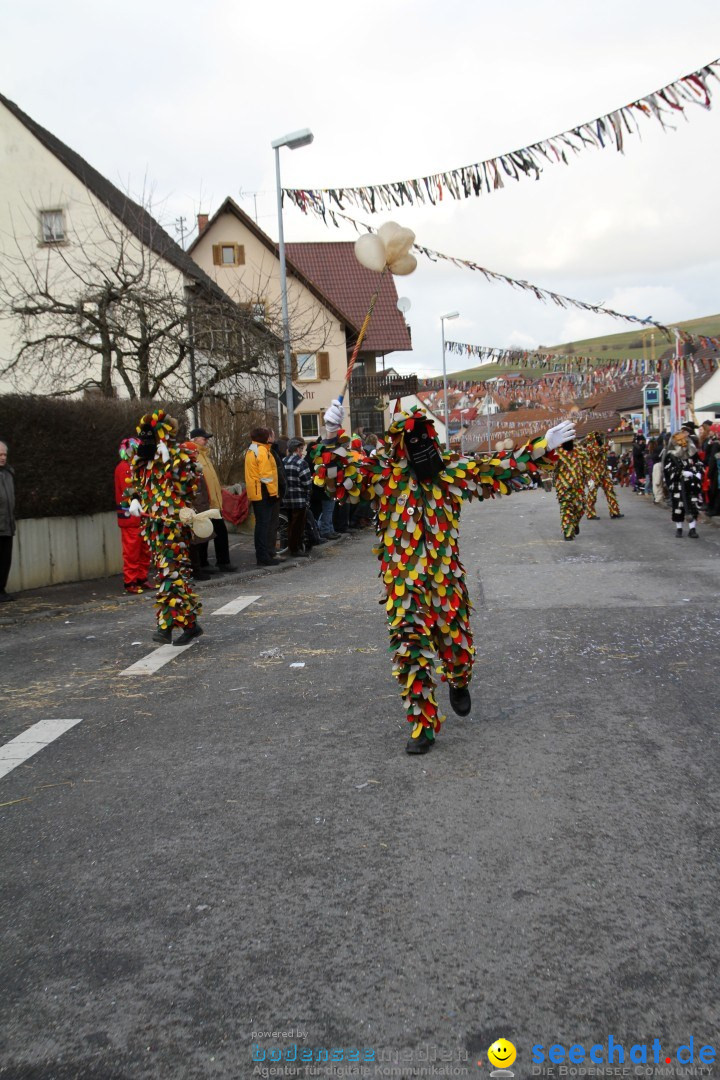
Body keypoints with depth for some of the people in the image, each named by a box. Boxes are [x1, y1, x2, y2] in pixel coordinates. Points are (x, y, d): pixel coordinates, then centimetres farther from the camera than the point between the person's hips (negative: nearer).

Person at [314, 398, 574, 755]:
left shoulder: (453, 469, 6)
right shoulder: (380, 471, -2)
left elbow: (502, 471, 12)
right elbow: (337, 480, -13)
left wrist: (544, 447, 8)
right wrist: (334, 439, -26)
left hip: (446, 577, 3)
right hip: (403, 581, -2)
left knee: (457, 647, 9)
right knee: (410, 649, -9)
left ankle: (458, 684, 47)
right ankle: (423, 726, 6)